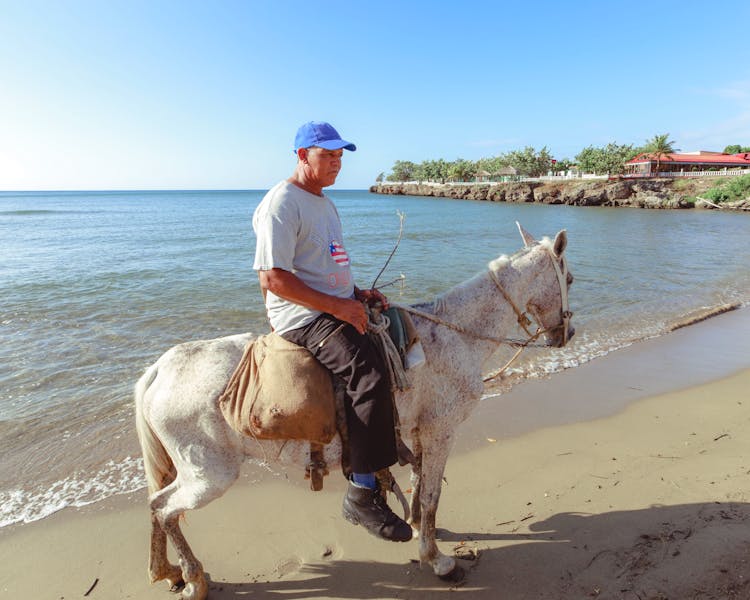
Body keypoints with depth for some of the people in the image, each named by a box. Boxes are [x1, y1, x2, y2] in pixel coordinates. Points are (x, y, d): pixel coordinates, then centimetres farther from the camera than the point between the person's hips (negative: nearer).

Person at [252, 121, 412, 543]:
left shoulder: (325, 204, 21)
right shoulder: (282, 203, -10)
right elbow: (273, 277, -20)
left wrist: (359, 293, 9)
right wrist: (338, 306, -22)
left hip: (339, 308, 10)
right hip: (303, 317, -10)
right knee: (371, 375, -27)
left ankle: (396, 445, 26)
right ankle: (363, 494, -14)